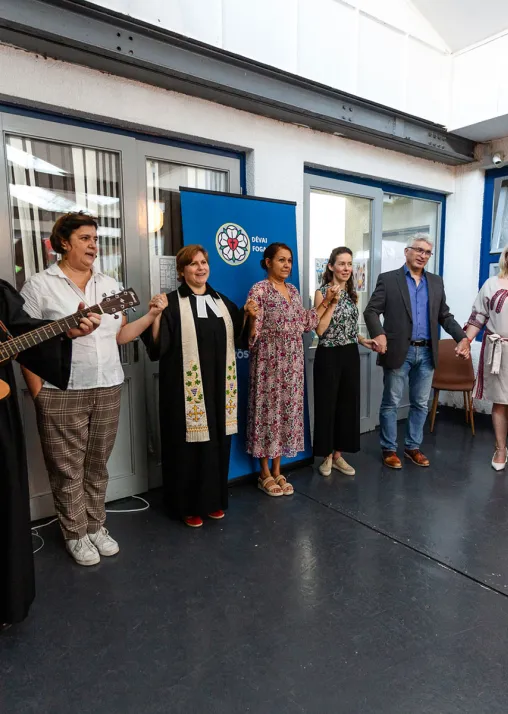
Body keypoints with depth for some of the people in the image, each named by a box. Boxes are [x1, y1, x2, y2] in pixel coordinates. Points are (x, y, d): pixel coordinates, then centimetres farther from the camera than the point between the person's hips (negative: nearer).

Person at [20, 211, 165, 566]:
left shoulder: (110, 285, 11)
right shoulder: (39, 286, -4)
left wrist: (150, 316, -1)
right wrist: (39, 393, -10)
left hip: (108, 389, 4)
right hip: (62, 393, -4)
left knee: (97, 464, 15)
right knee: (68, 468, 7)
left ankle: (96, 526, 31)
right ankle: (76, 534, 24)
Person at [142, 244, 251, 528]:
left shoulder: (222, 301, 13)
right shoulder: (172, 303, -3)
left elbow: (239, 337, 19)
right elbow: (157, 346, -12)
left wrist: (248, 315, 3)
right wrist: (156, 315, -26)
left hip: (219, 385, 5)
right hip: (187, 386, -5)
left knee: (217, 441, 12)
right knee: (190, 443, 1)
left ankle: (213, 500, 28)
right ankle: (187, 505, 18)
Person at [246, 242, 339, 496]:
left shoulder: (293, 291, 13)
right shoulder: (259, 290, -8)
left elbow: (305, 324, 15)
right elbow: (254, 332, -13)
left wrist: (326, 301, 14)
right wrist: (252, 317, -33)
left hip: (292, 361, 7)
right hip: (269, 360, -7)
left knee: (288, 410, 9)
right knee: (268, 409, -1)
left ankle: (277, 470, 22)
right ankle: (265, 473, 15)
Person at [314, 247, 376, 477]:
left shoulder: (352, 294, 10)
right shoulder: (322, 292, -8)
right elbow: (320, 329, -16)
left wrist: (363, 340, 5)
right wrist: (332, 303, -19)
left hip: (350, 355, 6)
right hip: (329, 356, -6)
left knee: (347, 403, 9)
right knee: (327, 404, 3)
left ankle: (338, 455, 23)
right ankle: (327, 456, 19)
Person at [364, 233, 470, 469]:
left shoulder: (436, 282, 12)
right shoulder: (388, 279, -2)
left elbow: (445, 316, 13)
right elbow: (371, 311, -7)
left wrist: (462, 337, -2)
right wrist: (378, 334, -25)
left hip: (426, 353, 5)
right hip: (399, 352, -4)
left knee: (420, 404, 12)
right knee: (391, 403, 5)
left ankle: (412, 447, 27)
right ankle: (389, 449, 18)